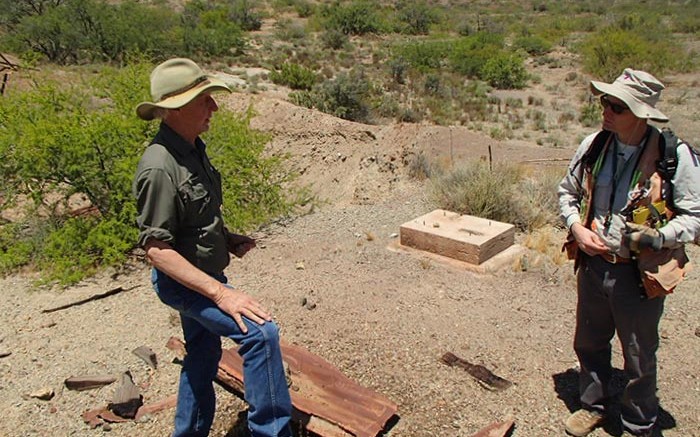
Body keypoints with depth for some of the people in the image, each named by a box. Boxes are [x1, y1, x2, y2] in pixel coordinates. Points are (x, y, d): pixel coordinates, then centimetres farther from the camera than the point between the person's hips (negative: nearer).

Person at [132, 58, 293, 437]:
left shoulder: (192, 148, 3)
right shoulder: (160, 168, -27)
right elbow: (156, 248, -27)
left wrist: (228, 239, 1)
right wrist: (220, 293, -30)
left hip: (201, 275, 10)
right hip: (182, 282, -10)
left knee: (203, 356, 21)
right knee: (261, 333, -21)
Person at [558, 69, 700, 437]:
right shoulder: (592, 146, -4)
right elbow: (567, 192, 10)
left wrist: (657, 237, -25)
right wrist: (577, 228, -6)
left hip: (639, 275, -4)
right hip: (592, 266, 4)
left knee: (639, 359, 15)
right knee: (589, 344, 22)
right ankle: (593, 405, 47)